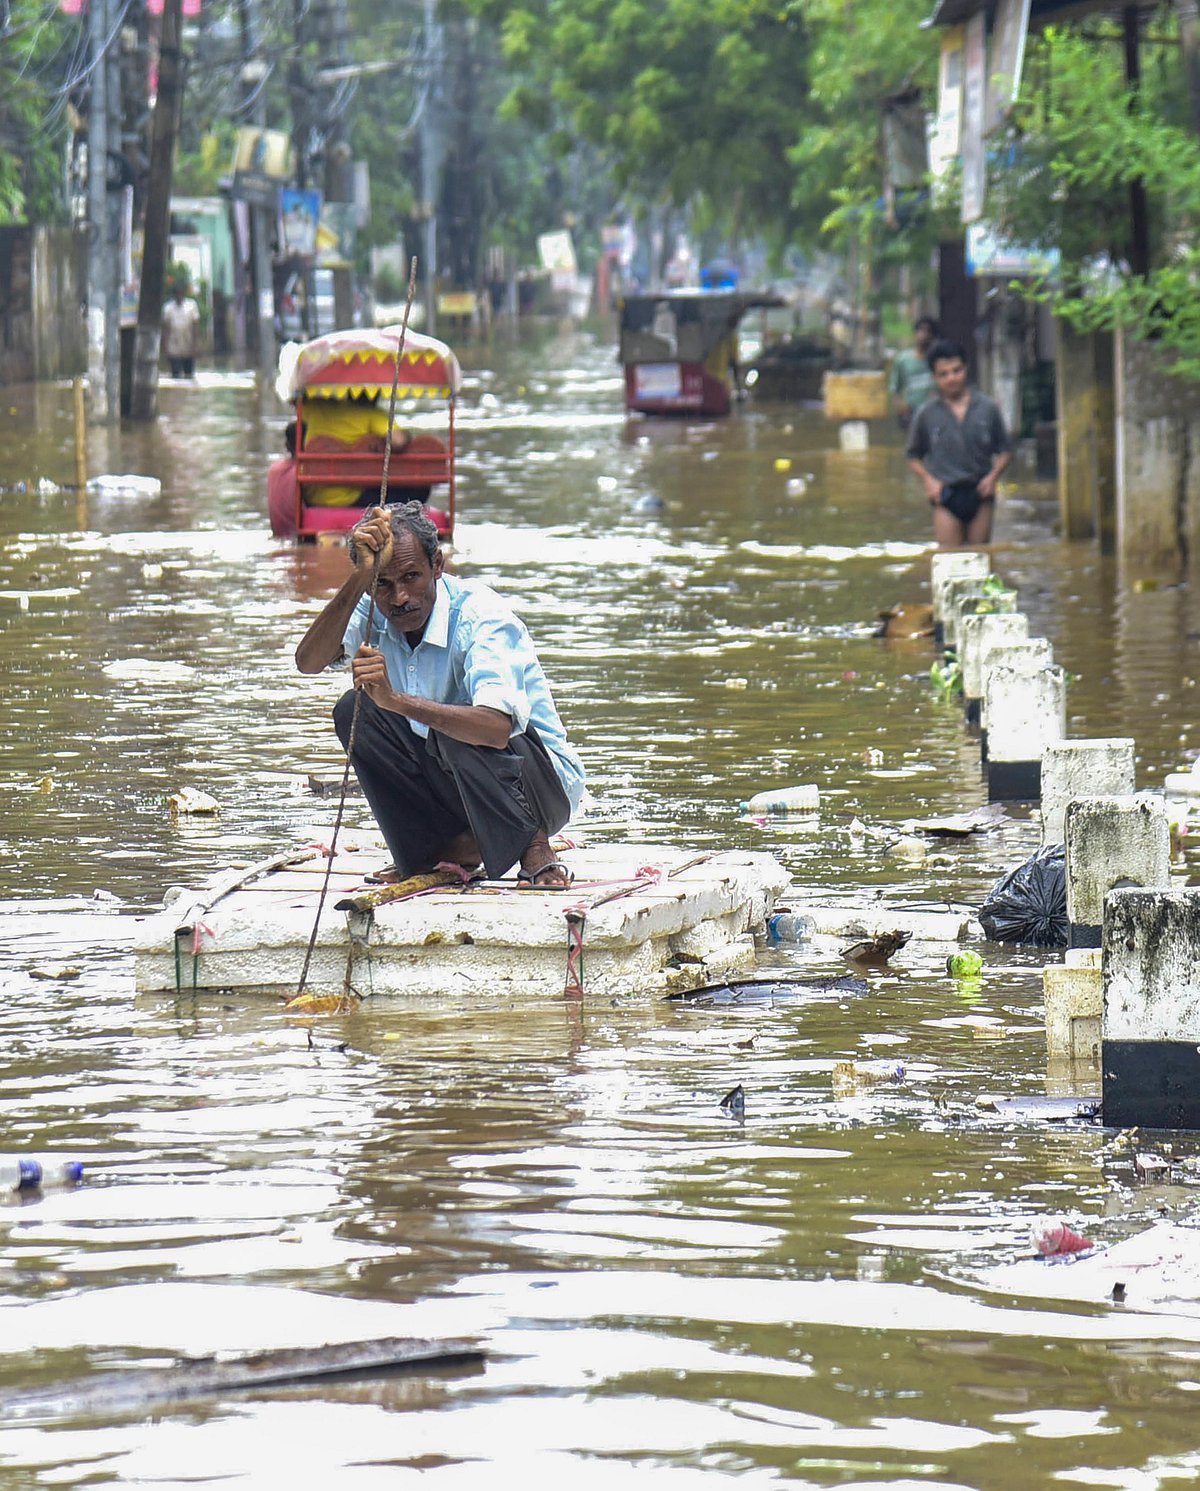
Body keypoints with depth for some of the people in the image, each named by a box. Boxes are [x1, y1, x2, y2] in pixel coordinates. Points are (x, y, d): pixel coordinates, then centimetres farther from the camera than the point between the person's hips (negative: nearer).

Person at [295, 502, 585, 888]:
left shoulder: (480, 614, -26)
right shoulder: (374, 611, -7)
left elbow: (496, 727, -42)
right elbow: (308, 662, -25)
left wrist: (396, 700, -52)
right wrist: (359, 579, -35)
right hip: (449, 777, 6)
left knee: (457, 732, -34)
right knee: (354, 711, -11)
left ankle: (535, 852, -12)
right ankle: (458, 847, -3)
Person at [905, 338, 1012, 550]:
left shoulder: (987, 408, 0)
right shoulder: (927, 413, -1)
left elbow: (1004, 449, 8)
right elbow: (913, 456, 8)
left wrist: (993, 476, -7)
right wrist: (928, 480, -8)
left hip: (979, 493, 1)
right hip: (946, 496, -1)